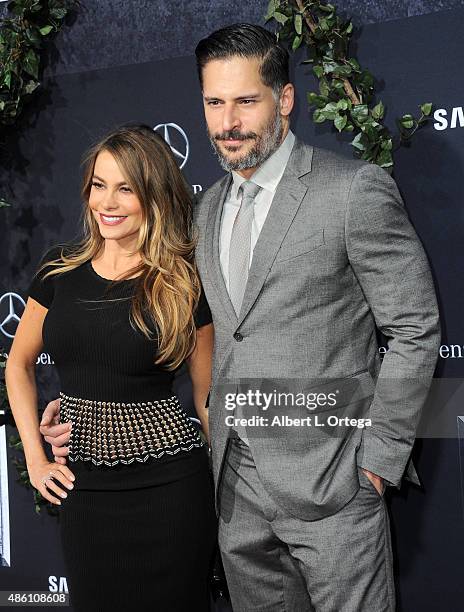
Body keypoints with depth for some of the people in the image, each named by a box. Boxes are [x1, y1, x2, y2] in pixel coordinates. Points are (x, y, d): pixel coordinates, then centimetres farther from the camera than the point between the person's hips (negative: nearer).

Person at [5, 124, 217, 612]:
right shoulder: (60, 269, 1)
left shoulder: (185, 284, -6)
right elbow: (18, 364, 13)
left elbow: (206, 396, 1)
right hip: (82, 485, 3)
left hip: (168, 482, -3)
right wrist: (35, 458, 5)